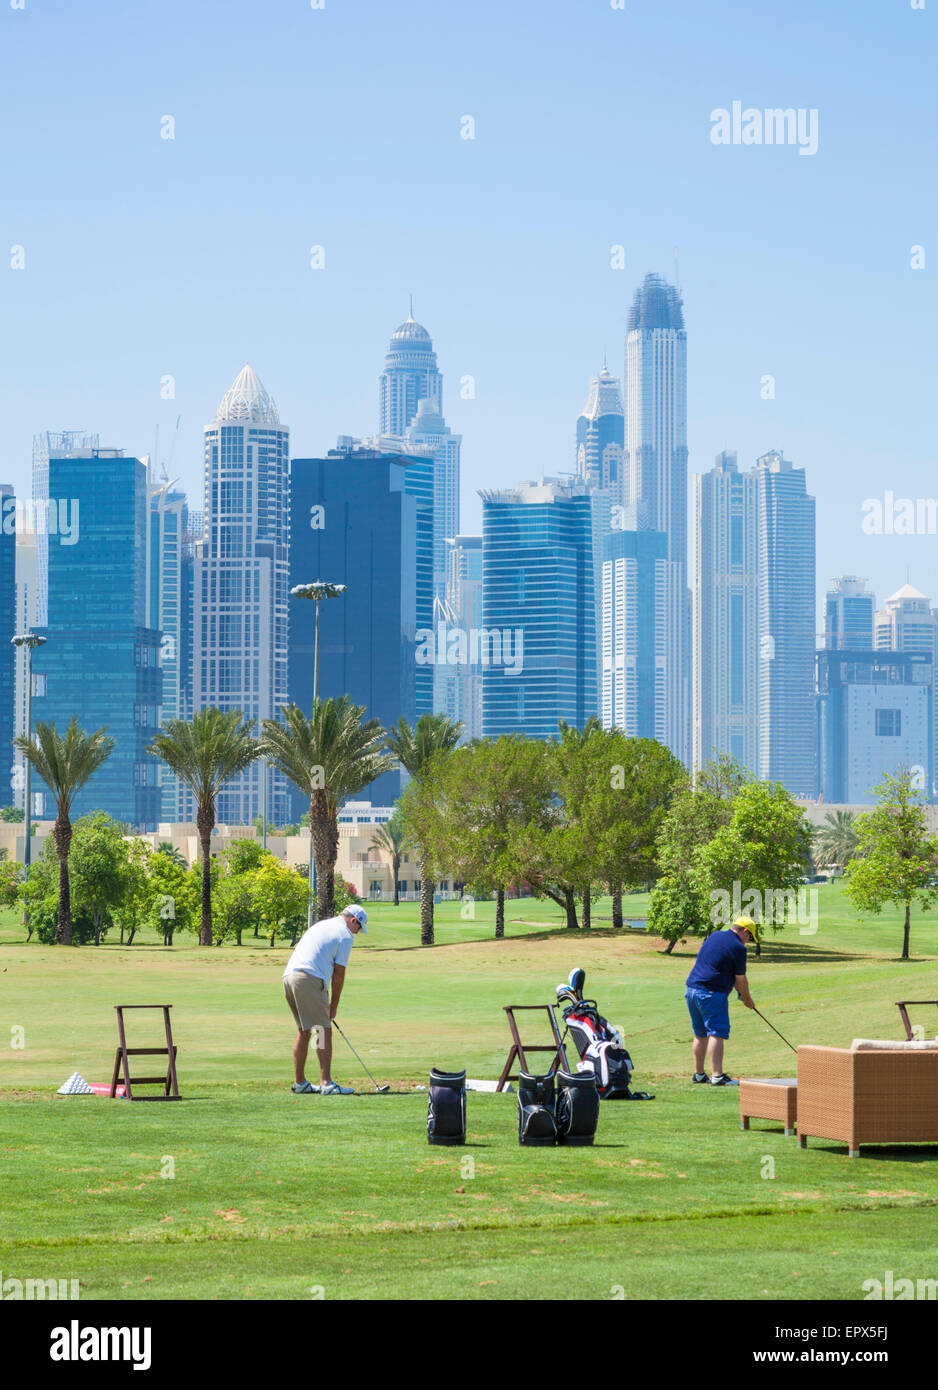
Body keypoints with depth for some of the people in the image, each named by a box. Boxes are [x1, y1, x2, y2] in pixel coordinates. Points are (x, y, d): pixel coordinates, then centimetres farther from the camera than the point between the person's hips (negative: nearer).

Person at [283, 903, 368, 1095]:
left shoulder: (321, 925, 27)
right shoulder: (345, 935, 2)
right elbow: (338, 973, 0)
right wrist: (334, 1005, 10)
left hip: (289, 975, 8)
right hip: (309, 979, -8)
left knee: (304, 1031, 17)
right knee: (324, 1030, -6)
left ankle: (300, 1083, 20)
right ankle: (326, 1083, -13)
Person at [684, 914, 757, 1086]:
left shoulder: (714, 936, 17)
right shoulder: (738, 948, -7)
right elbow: (741, 980, -1)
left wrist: (738, 990, 20)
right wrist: (747, 1000, 15)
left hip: (691, 988, 8)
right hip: (712, 993, -8)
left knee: (700, 1034, 16)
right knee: (717, 1033, -9)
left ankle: (699, 1074, 21)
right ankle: (717, 1076, -16)